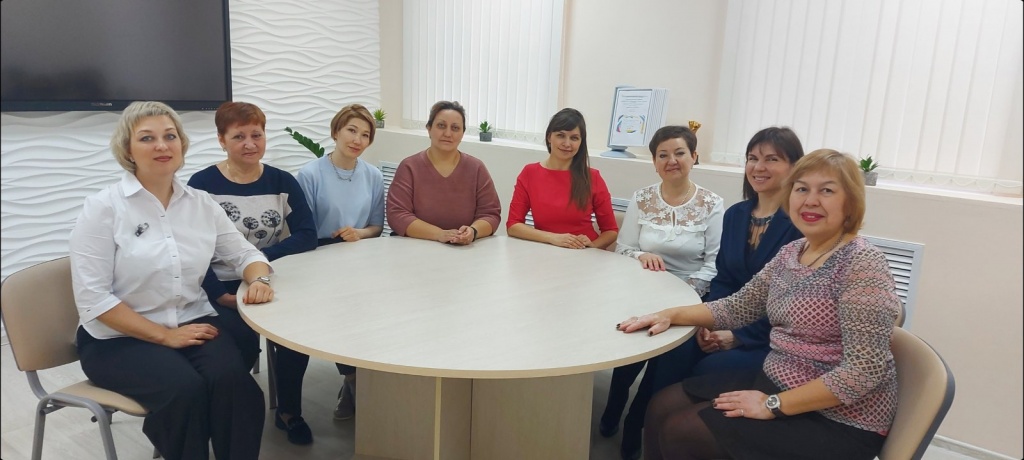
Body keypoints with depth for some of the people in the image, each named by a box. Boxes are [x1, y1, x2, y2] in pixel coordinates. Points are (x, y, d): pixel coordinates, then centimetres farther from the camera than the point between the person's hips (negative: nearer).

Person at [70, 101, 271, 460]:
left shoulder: (201, 203, 4)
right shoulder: (103, 208, -8)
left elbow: (244, 254, 13)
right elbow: (93, 298, -12)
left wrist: (259, 279, -12)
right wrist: (165, 336, -16)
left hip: (193, 323, 3)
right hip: (118, 338, -3)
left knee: (233, 382, -27)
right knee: (186, 390, -30)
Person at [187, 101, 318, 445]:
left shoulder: (282, 182, 3)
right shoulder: (202, 185, -5)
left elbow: (307, 236, -6)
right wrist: (220, 294, -20)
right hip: (221, 289, -2)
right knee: (243, 343, -26)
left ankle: (289, 411, 4)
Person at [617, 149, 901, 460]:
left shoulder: (862, 264, -20)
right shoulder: (791, 252, 6)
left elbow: (864, 372, -24)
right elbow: (737, 307, 10)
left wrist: (773, 405, -20)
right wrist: (670, 314, -3)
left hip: (836, 421, -8)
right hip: (777, 385, 8)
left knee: (681, 432, -11)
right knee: (663, 406, 4)